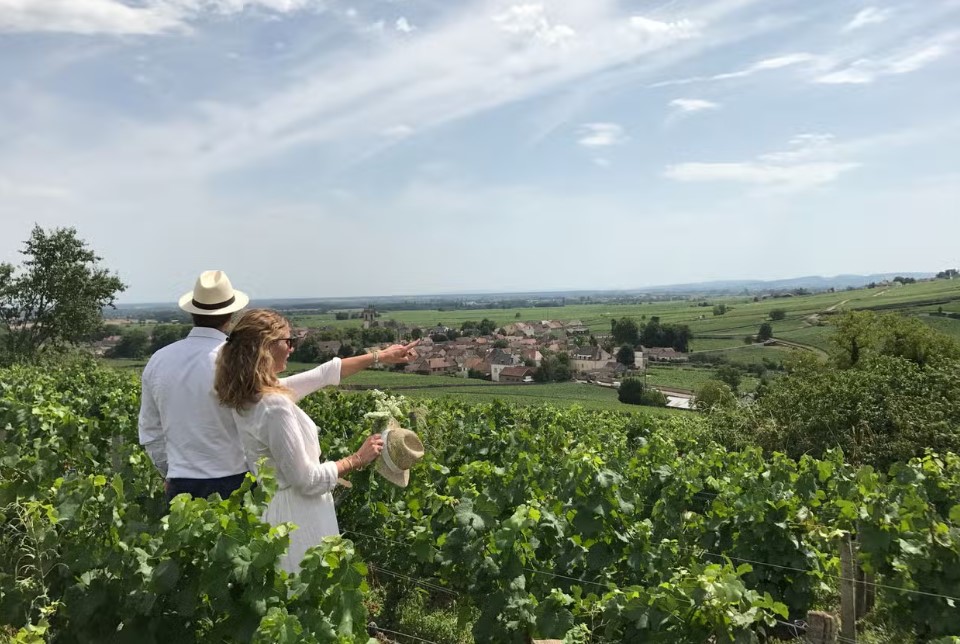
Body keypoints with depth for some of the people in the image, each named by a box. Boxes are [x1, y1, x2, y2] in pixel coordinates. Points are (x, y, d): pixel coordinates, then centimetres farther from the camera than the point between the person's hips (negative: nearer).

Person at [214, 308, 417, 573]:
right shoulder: (274, 406, -26)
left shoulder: (250, 393, 3)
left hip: (272, 507, 9)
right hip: (297, 515, -9)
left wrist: (380, 356, 14)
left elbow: (323, 374, 10)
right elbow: (308, 481, -22)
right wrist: (358, 459, -9)